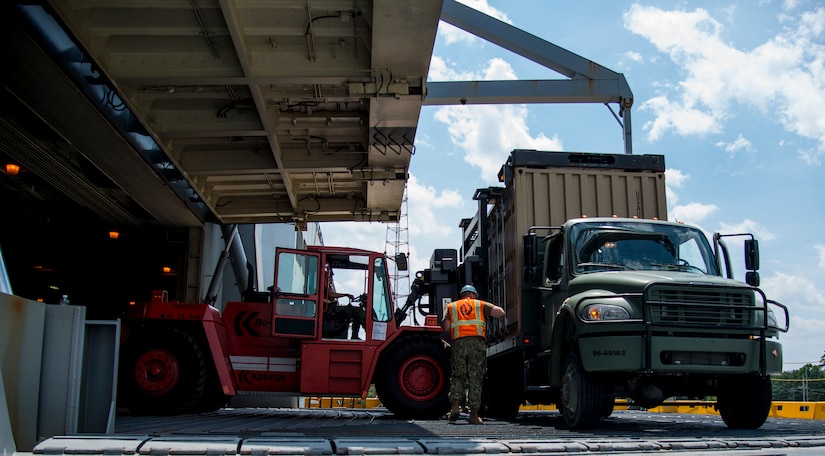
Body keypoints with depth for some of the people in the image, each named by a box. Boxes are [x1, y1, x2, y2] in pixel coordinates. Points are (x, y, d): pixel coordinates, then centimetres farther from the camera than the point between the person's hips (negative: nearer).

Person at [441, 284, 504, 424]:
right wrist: (490, 310, 28)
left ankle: (455, 406, -12)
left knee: (457, 376, 8)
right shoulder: (481, 304, 19)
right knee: (475, 379, 2)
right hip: (477, 342, -1)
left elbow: (445, 327, 6)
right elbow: (500, 312, 8)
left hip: (458, 343, 1)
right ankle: (474, 415, 2)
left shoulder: (451, 306, 21)